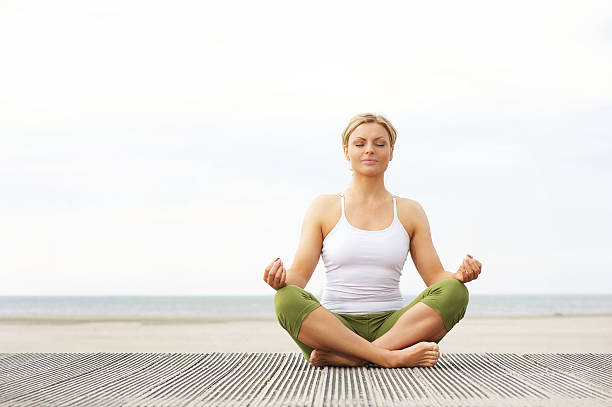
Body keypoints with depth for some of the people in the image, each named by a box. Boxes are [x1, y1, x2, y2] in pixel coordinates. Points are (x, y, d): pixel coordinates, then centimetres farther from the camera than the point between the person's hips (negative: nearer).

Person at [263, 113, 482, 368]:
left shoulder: (409, 212, 14)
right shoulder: (324, 208, 10)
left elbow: (434, 276, 9)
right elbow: (299, 276, 3)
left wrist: (460, 275, -14)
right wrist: (280, 278, -21)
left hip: (391, 326, 2)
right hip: (335, 325, -2)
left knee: (454, 292, -24)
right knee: (286, 299, -31)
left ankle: (346, 357, -32)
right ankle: (391, 357, -36)